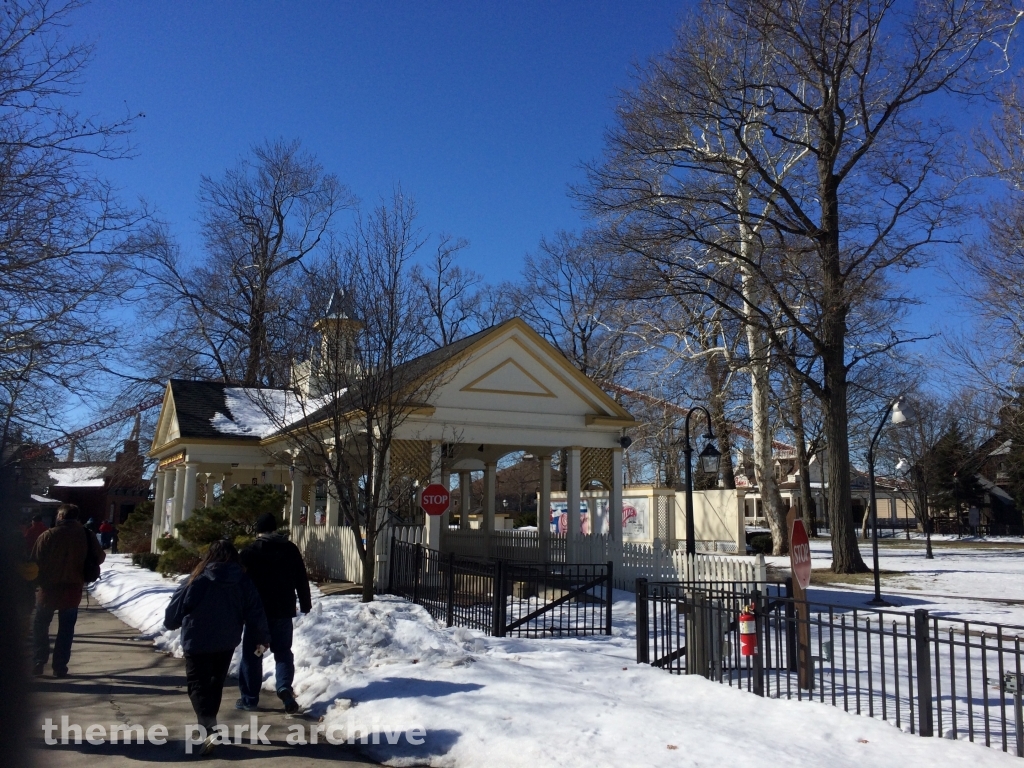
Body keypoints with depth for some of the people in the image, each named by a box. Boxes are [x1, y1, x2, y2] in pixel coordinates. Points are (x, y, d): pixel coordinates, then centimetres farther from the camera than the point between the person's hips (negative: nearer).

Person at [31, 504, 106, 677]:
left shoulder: (48, 535, -9)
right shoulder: (86, 536, -2)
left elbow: (35, 562, -7)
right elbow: (100, 557, 7)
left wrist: (38, 581, 8)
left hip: (49, 589, -2)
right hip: (72, 590, 2)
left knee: (40, 626, 15)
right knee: (66, 629, 10)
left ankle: (38, 663, 13)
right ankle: (60, 667, 10)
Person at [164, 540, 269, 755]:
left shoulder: (197, 581, -12)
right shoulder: (243, 582, -3)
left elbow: (176, 607, -5)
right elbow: (255, 612, -1)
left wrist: (171, 623, 17)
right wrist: (263, 638, 10)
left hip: (197, 643, -4)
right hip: (227, 643, 4)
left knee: (198, 684, 1)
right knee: (216, 682, 21)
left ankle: (210, 727, -16)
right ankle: (207, 723, 32)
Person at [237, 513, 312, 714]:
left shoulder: (249, 552, -4)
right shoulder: (290, 549, 4)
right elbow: (302, 579, 7)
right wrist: (305, 604, 16)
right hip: (283, 611, 2)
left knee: (252, 654, 8)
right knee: (283, 652, 10)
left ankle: (249, 698, 13)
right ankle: (284, 687, -12)